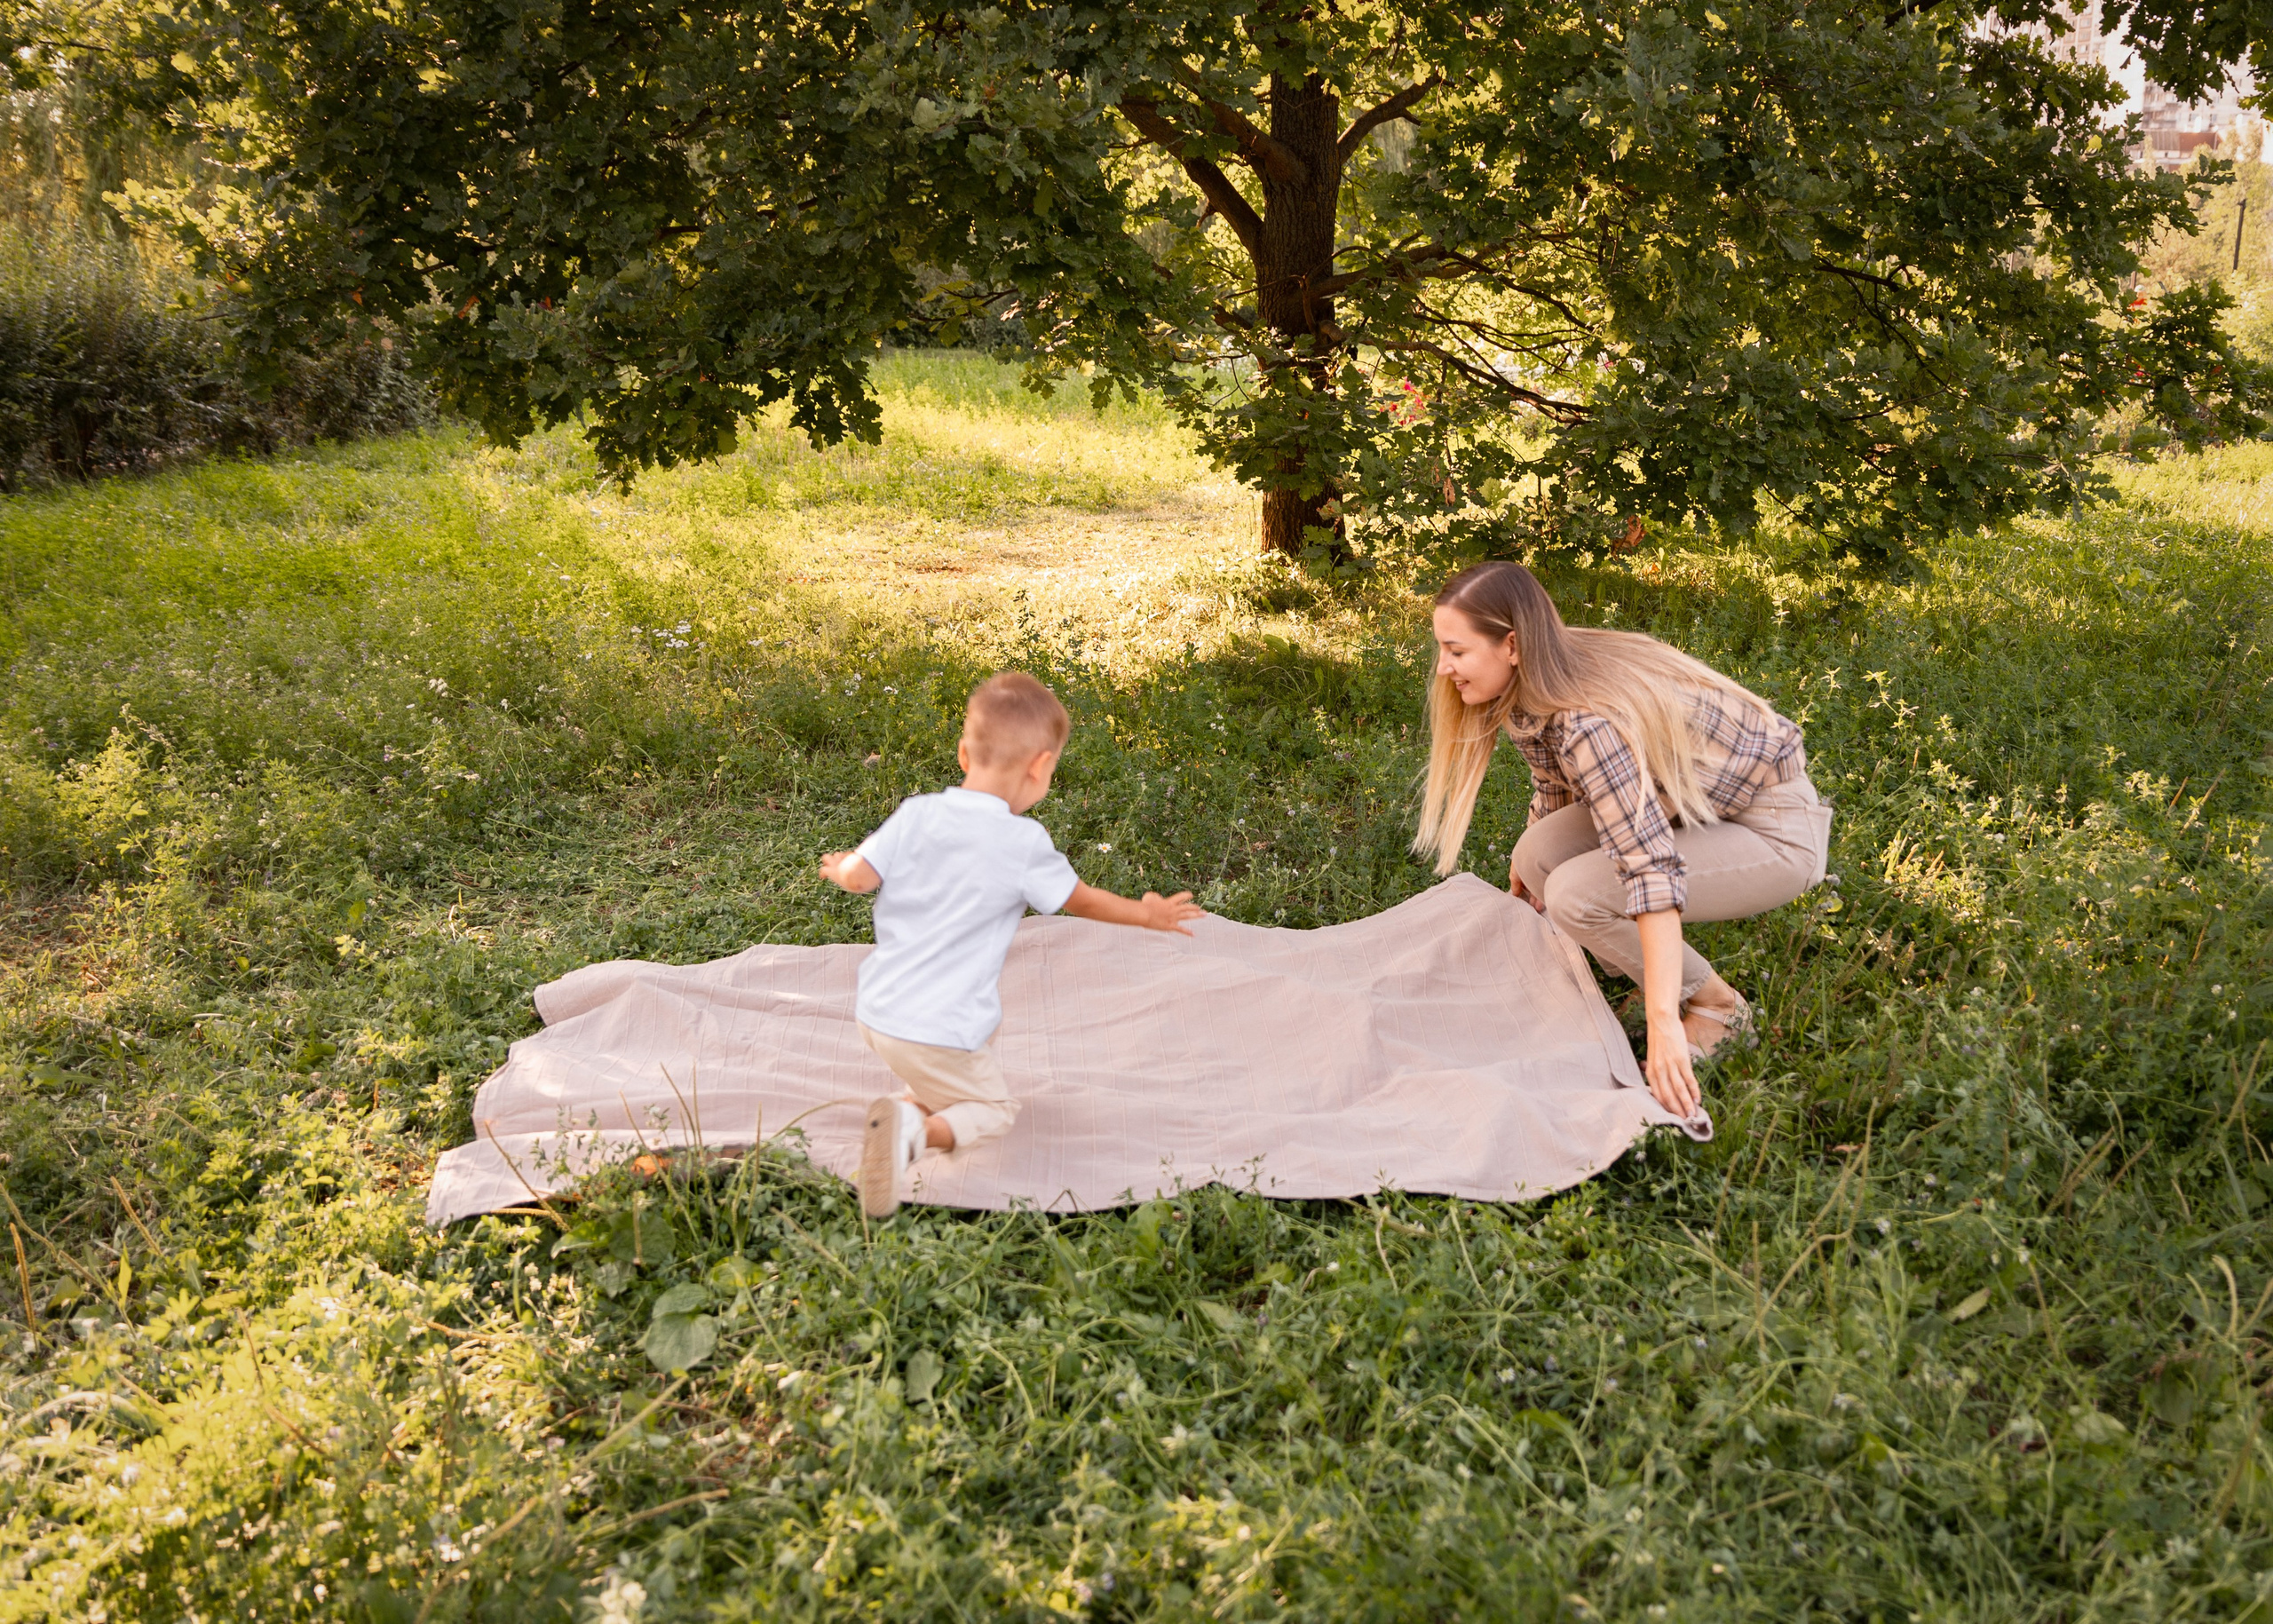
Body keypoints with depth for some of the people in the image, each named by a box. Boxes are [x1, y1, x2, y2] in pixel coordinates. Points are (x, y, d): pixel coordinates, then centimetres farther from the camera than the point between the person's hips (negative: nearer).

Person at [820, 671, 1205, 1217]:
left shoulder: (917, 814, -4)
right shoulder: (1024, 843, -12)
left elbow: (859, 877, -2)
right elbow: (1081, 902, 2)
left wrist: (841, 866, 23)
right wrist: (1149, 914, 20)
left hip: (877, 1010, 6)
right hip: (941, 1029, -6)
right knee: (994, 1110, 13)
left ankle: (916, 1103, 2)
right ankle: (916, 1130, -16)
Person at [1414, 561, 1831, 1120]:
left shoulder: (1590, 722, -32)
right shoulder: (1532, 693, -6)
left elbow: (1652, 865, -38)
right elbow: (1555, 785, 16)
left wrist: (1663, 1022, -41)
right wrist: (1527, 862, 31)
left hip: (1776, 832, -9)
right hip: (1700, 807, 9)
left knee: (1574, 894, -23)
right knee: (1539, 855, -7)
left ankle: (1717, 1006, -3)